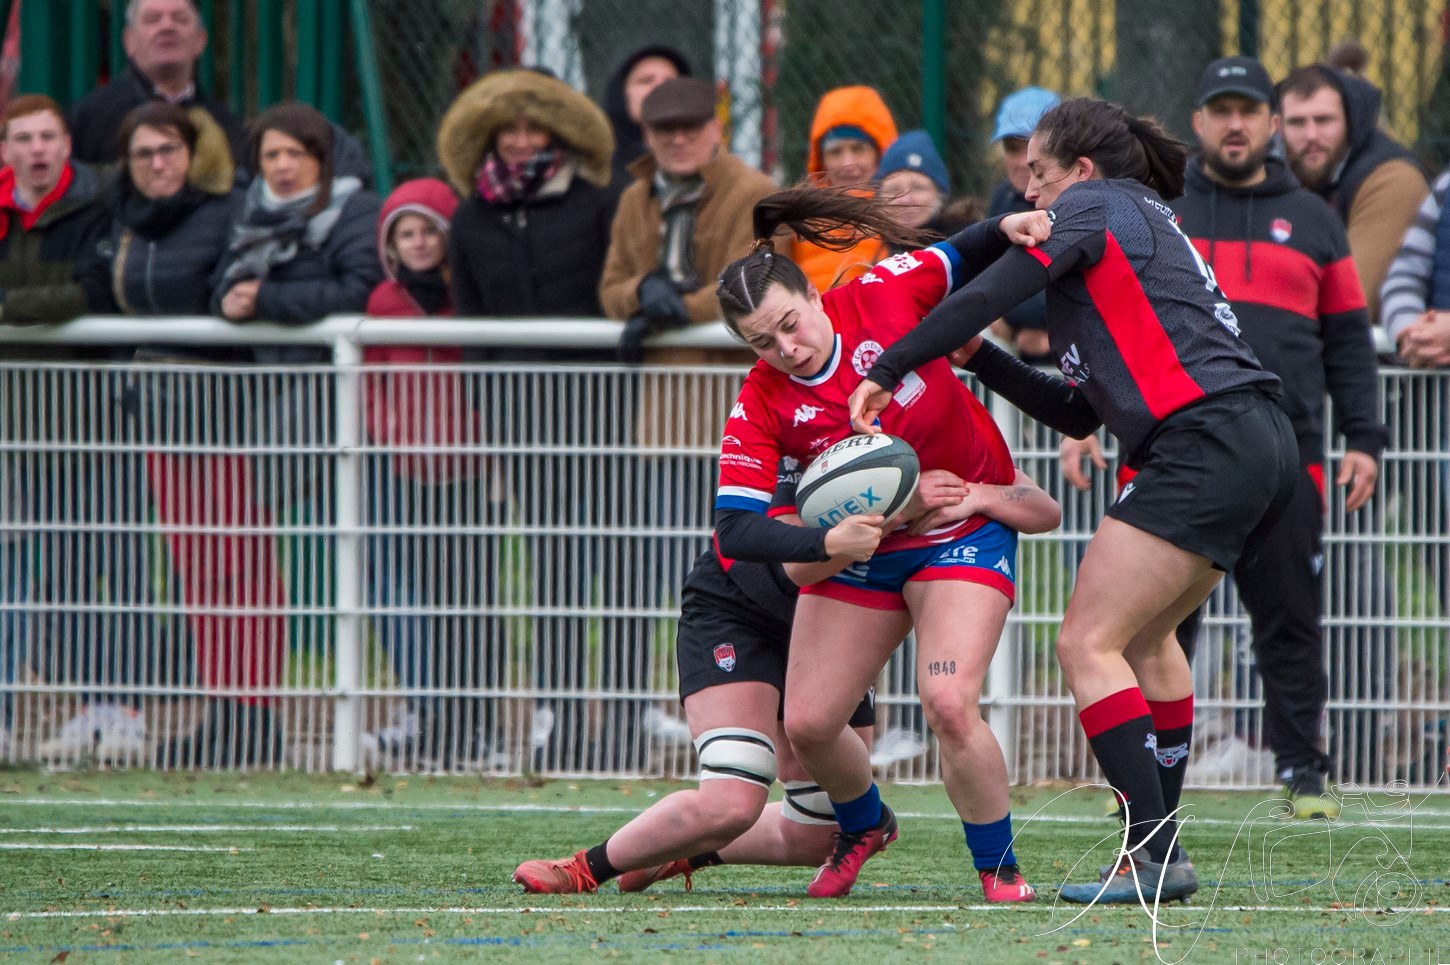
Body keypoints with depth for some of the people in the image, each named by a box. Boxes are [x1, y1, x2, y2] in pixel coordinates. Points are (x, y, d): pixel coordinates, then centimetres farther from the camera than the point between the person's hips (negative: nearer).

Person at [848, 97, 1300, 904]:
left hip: (1205, 439, -10)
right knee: (1144, 633, 24)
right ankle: (1162, 847, 23)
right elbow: (1078, 413, 29)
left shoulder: (1095, 207, 5)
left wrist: (889, 370, -2)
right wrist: (979, 358, 24)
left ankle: (1152, 855, -18)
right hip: (1267, 444, 10)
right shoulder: (1153, 228, 31)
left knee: (1089, 642, -10)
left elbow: (988, 295, -8)